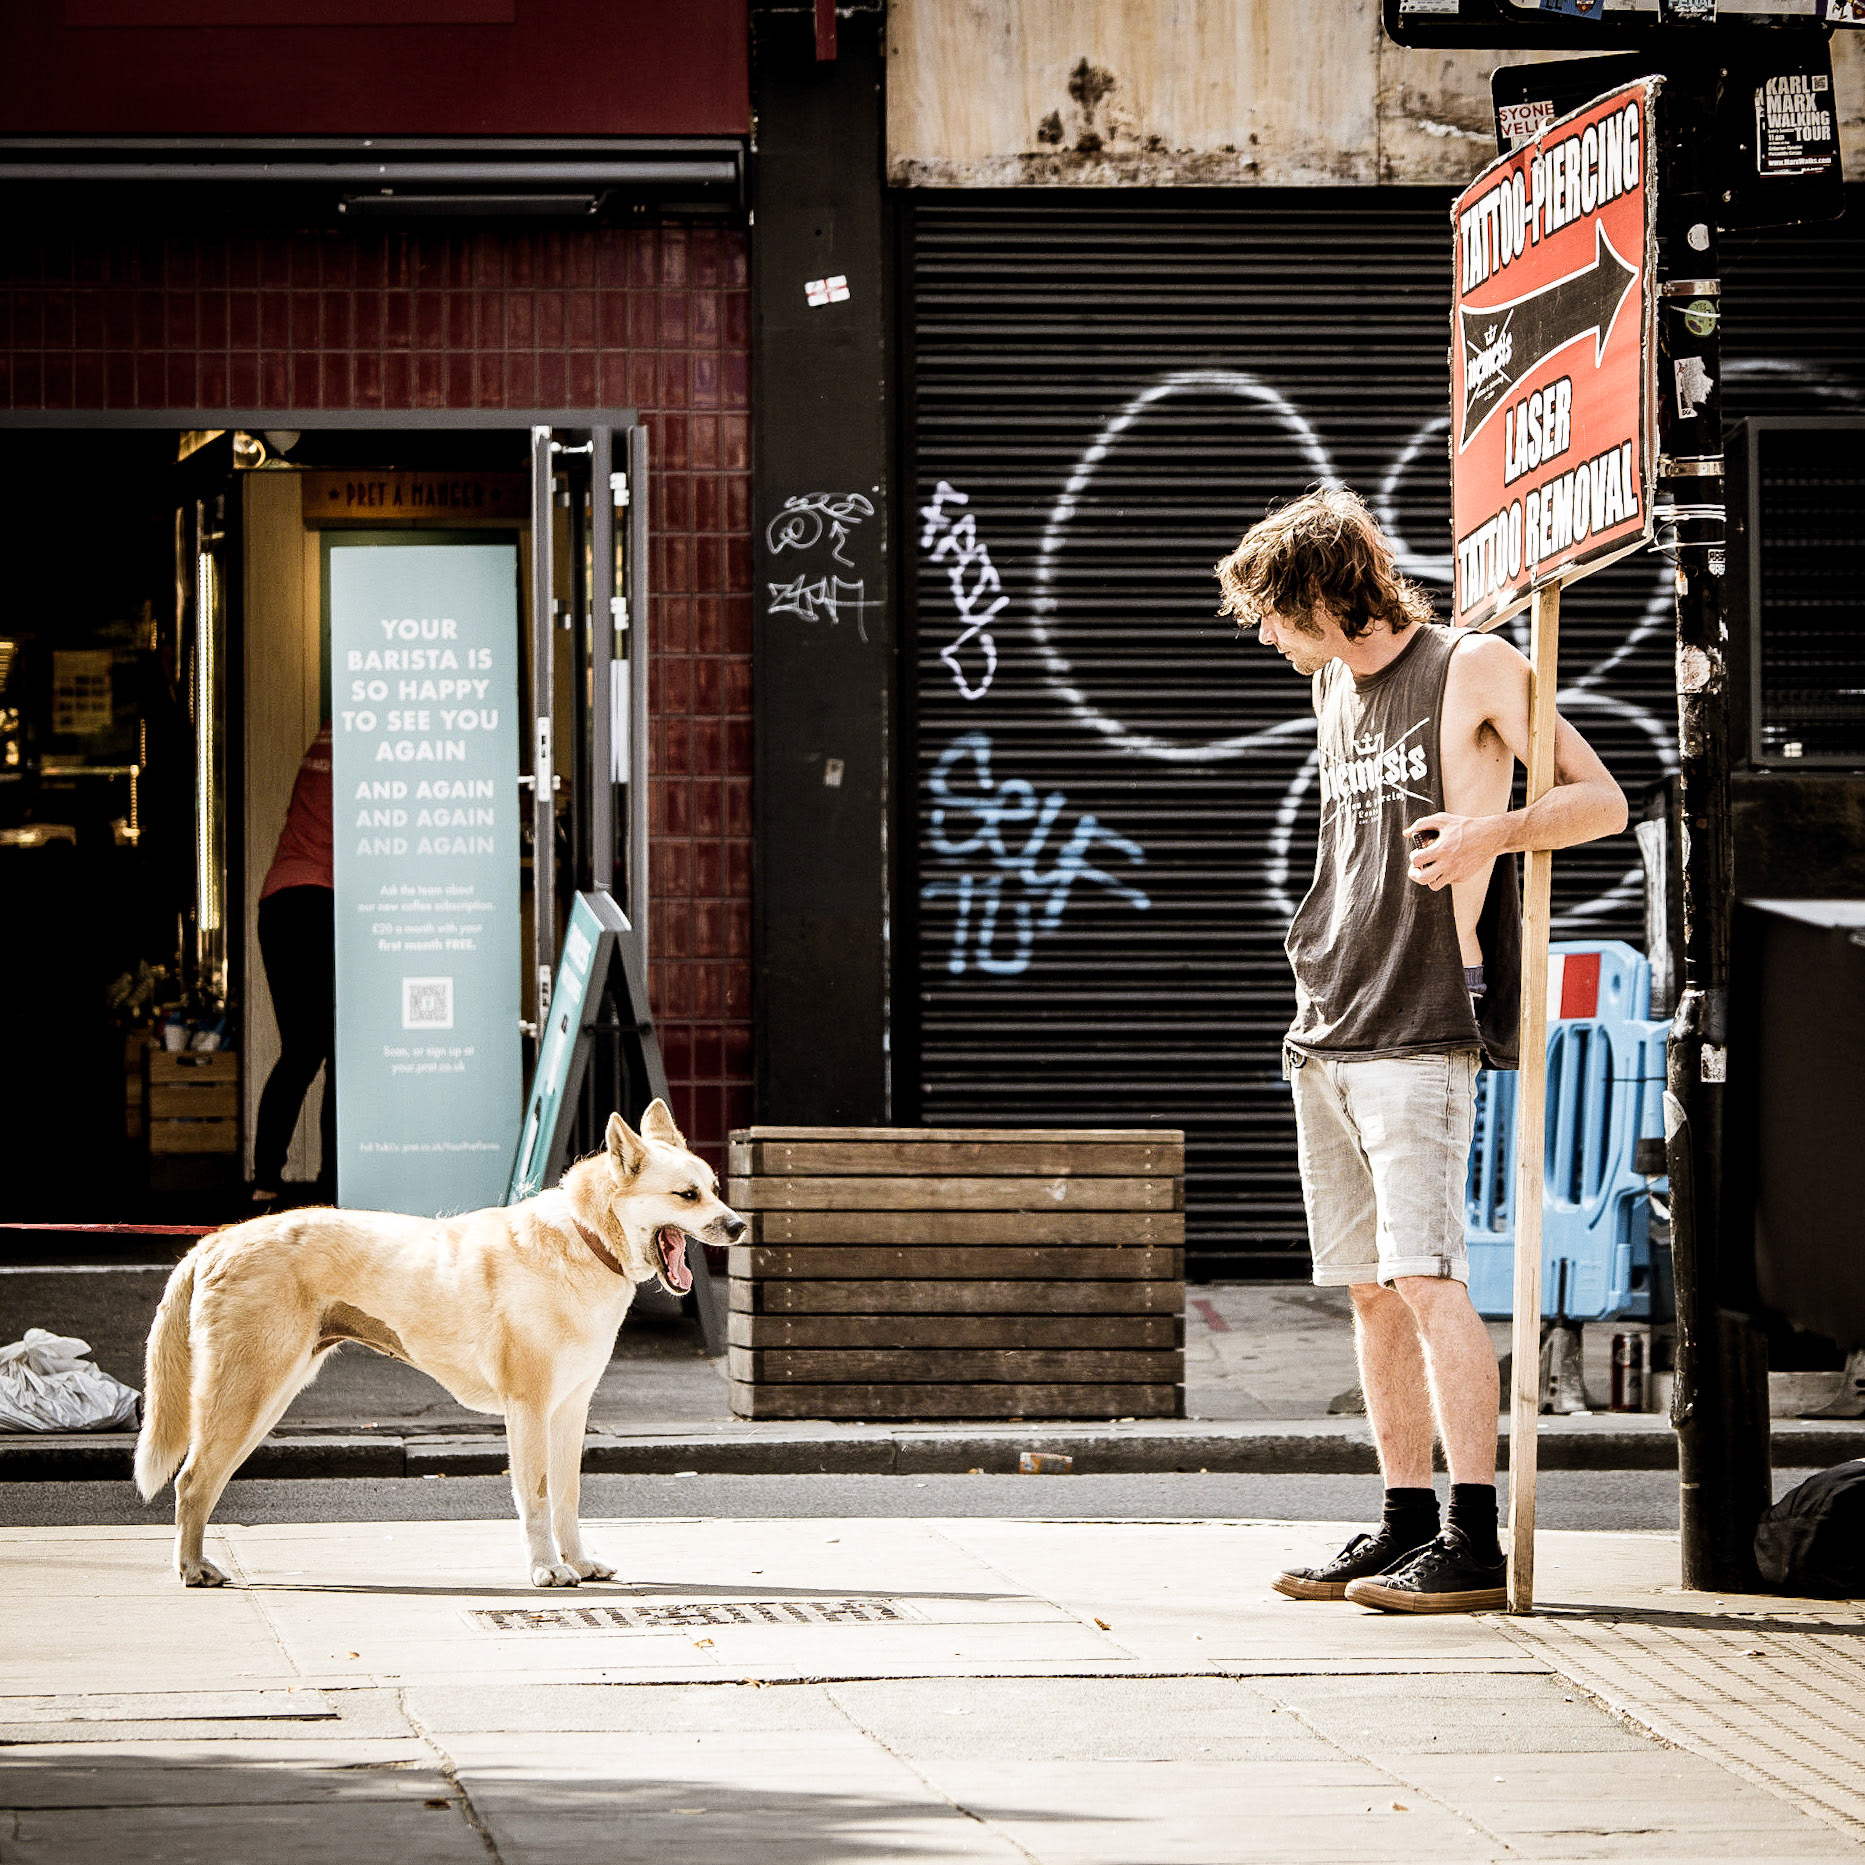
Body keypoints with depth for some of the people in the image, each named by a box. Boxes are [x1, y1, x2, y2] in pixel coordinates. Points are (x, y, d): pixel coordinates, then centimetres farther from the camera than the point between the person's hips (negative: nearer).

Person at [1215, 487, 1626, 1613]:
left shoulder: (1474, 667, -4)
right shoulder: (1333, 686, 18)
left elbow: (1604, 803, -6)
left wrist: (1491, 832, -22)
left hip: (1425, 1030, -8)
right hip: (1329, 1032, 8)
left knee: (1426, 1275, -15)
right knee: (1370, 1289, 7)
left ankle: (1474, 1541, -16)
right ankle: (1406, 1527, 12)